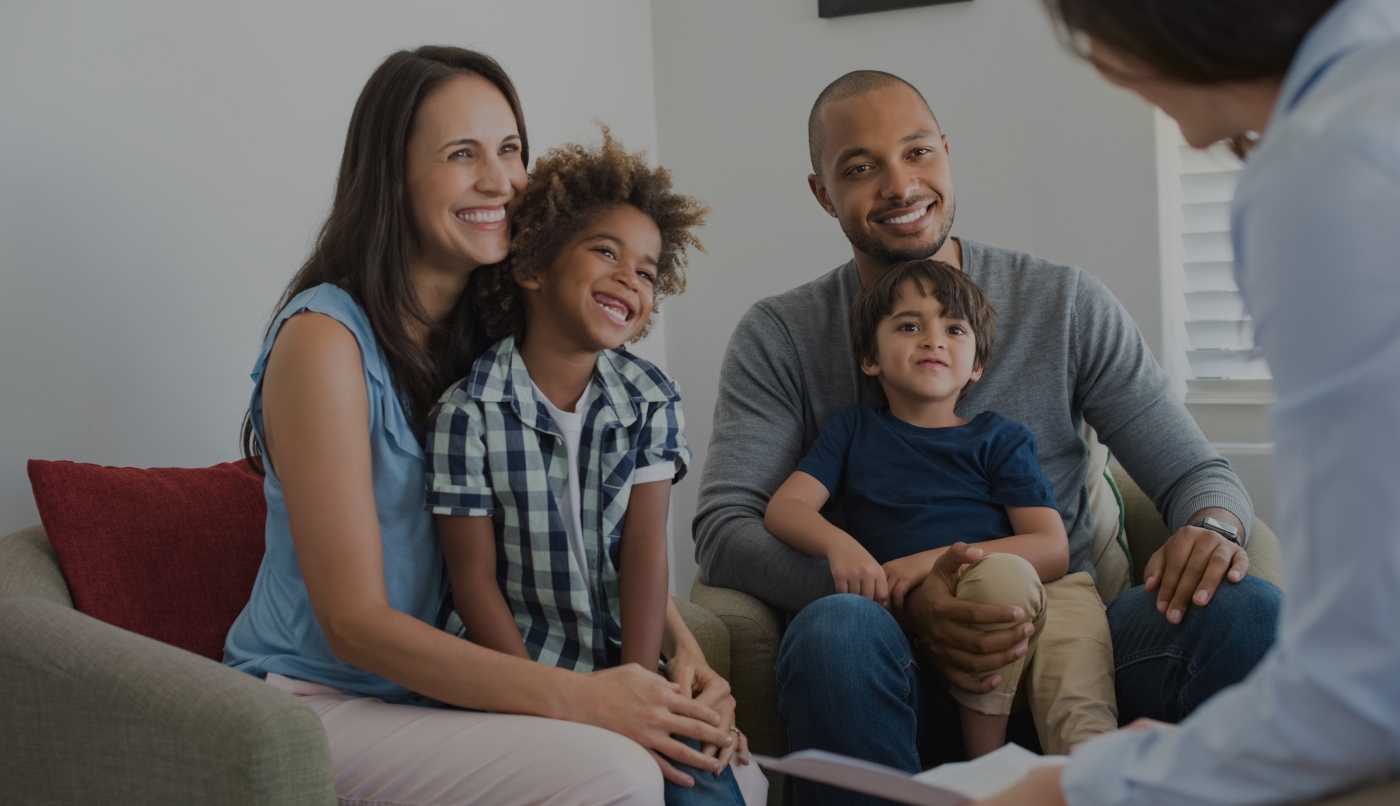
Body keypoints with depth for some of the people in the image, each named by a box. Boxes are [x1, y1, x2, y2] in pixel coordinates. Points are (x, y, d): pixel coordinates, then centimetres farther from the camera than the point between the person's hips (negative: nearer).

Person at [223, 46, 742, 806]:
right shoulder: (324, 339, -15)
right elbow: (354, 623, -18)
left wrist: (685, 652, -11)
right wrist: (571, 697, -27)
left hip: (448, 685, 6)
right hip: (320, 704, -6)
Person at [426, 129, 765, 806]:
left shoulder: (650, 399, 3)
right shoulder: (469, 408, -11)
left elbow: (645, 545, -4)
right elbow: (475, 578, -10)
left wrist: (638, 685, -14)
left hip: (623, 661, 4)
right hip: (516, 666, -3)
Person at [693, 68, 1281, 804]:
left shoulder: (1066, 305, 10)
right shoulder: (779, 338, 6)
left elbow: (1195, 472, 10)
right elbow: (722, 531, -5)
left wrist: (1211, 529, -17)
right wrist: (901, 595, -22)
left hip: (1060, 638, 1)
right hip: (902, 669, -1)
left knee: (1246, 610, -28)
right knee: (835, 628, -37)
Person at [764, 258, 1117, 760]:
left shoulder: (999, 440, 18)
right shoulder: (855, 430, 23)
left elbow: (1053, 550, 5)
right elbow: (784, 508, 11)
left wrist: (940, 558, -10)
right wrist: (839, 545, -13)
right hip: (900, 616, 0)